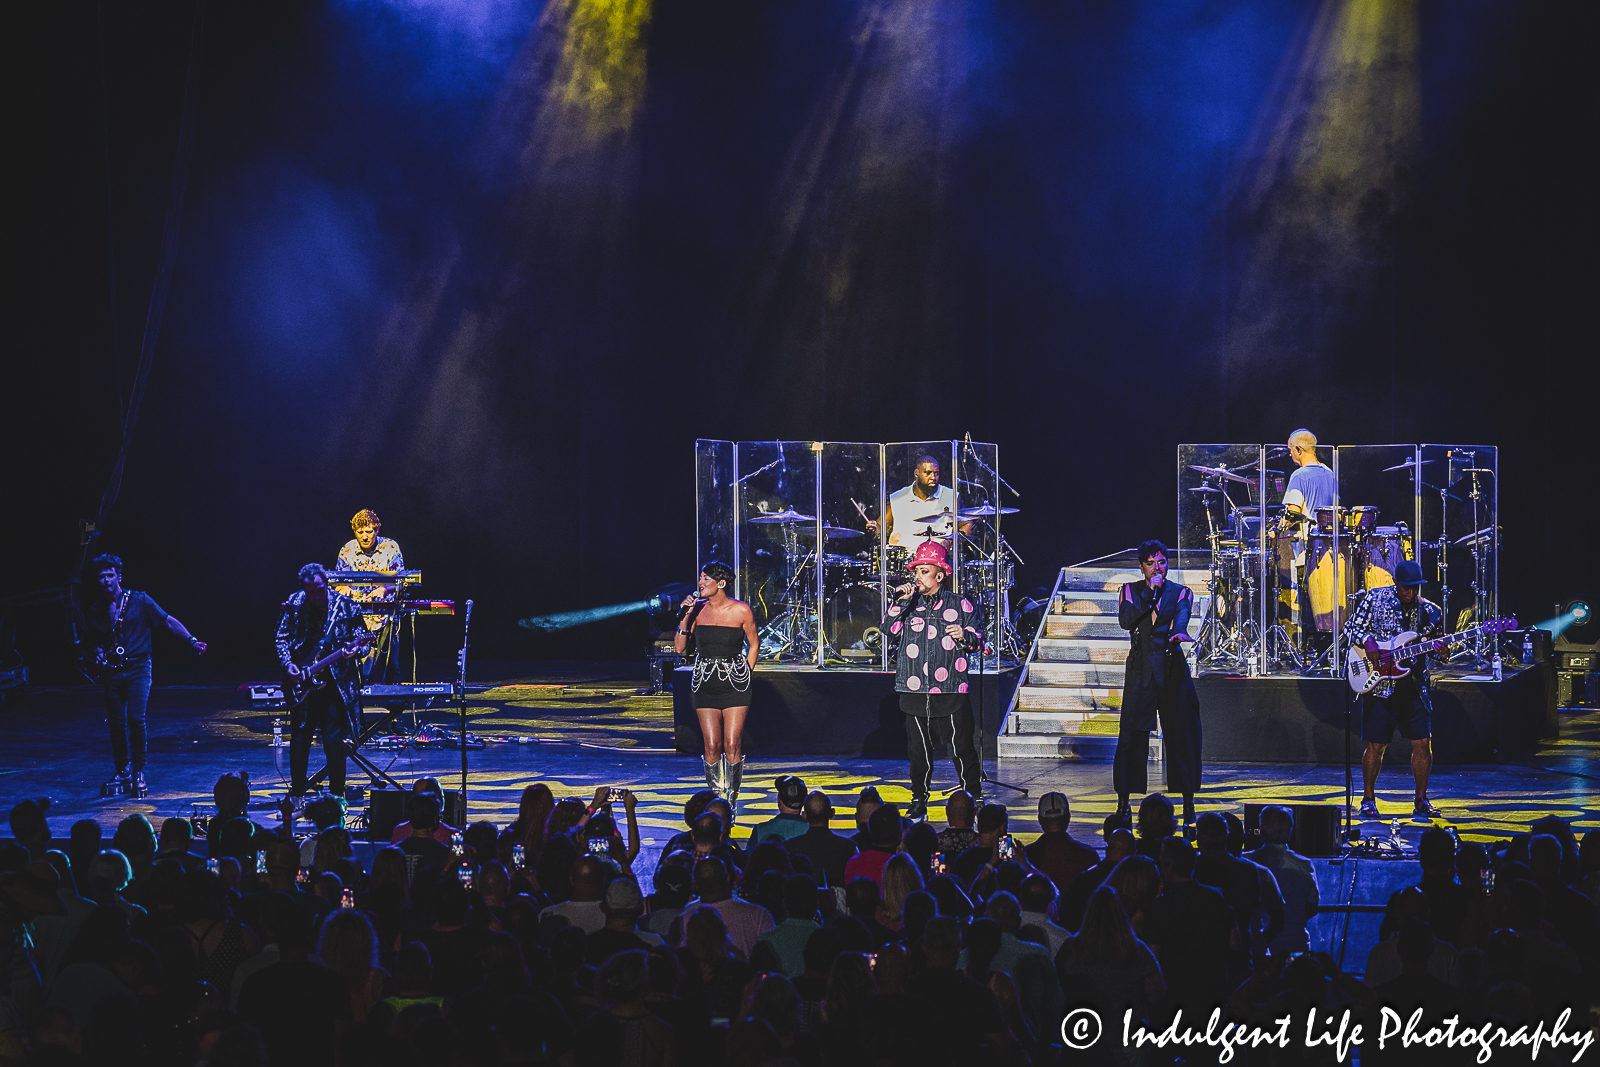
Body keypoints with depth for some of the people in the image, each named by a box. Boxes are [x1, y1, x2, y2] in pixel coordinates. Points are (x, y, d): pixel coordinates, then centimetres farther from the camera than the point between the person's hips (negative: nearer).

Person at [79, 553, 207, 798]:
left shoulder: (139, 601, -1)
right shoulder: (94, 611, 8)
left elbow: (168, 621, -3)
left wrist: (191, 640, -14)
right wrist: (99, 654, -6)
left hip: (137, 669, -3)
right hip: (112, 672, 3)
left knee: (135, 718, -18)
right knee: (117, 723, 3)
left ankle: (138, 773, -6)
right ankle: (122, 771, 20)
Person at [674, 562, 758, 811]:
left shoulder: (741, 610, -5)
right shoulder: (697, 609, 2)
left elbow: (754, 644, 8)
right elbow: (679, 647, 3)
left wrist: (746, 674, 1)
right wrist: (685, 618, -9)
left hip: (734, 685, -3)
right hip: (705, 684, 3)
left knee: (732, 745, -7)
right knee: (712, 746, 0)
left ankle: (731, 800, 3)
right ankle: (715, 800, 11)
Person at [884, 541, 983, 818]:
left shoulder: (959, 604, 5)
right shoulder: (909, 604, 11)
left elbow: (978, 641, 8)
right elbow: (889, 629, -2)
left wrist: (965, 637, -13)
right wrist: (901, 602, -10)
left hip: (950, 691, -2)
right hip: (915, 690, 2)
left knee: (962, 748, -3)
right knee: (919, 749, 6)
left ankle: (972, 797, 10)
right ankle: (919, 799, 17)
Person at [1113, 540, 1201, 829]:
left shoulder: (1181, 593, 8)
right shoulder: (1130, 591, 11)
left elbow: (1181, 617, -12)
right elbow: (1125, 620, -7)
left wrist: (1178, 632, -35)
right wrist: (1150, 594, -11)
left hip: (1172, 668, 0)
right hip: (1140, 670, 0)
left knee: (1181, 734, -3)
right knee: (1132, 735, -3)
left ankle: (1188, 804, 2)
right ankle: (1123, 802, 4)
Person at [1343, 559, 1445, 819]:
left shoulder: (1429, 611, 6)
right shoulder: (1374, 598, -1)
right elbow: (1351, 628, 2)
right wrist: (1368, 641, -16)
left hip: (1414, 686, 2)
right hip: (1379, 684, -2)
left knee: (1423, 743, -1)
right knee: (1376, 745, 0)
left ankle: (1421, 801, 12)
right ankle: (1368, 800, 14)